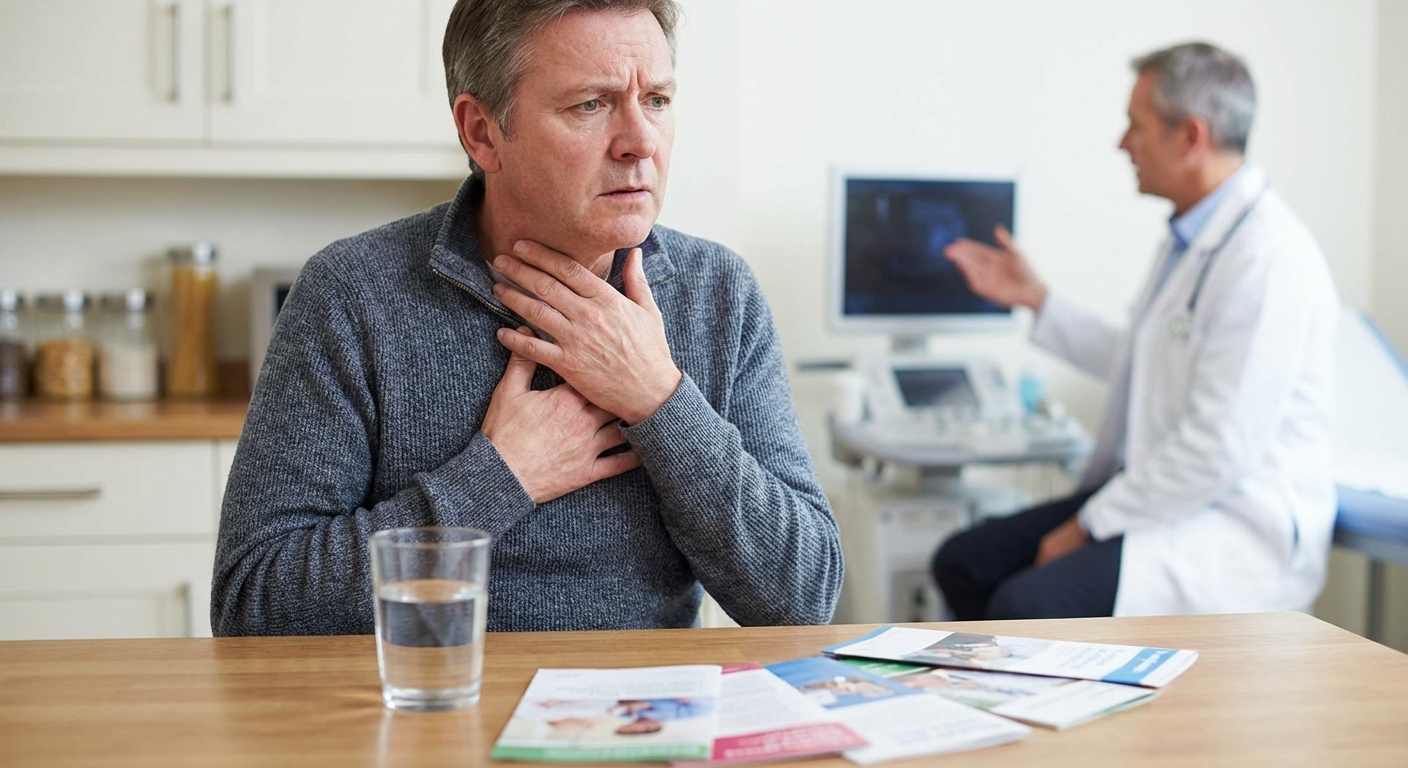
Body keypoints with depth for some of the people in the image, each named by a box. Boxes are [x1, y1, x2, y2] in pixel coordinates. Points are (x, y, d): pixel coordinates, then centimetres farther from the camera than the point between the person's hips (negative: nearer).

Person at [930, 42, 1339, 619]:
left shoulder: (1268, 258, -21)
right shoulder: (1190, 235, 12)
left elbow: (1221, 451, -24)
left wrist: (1089, 525, -16)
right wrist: (1034, 297, 22)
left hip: (1239, 528, -10)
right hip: (1163, 495, 10)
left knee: (1025, 605, -28)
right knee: (963, 562, 2)